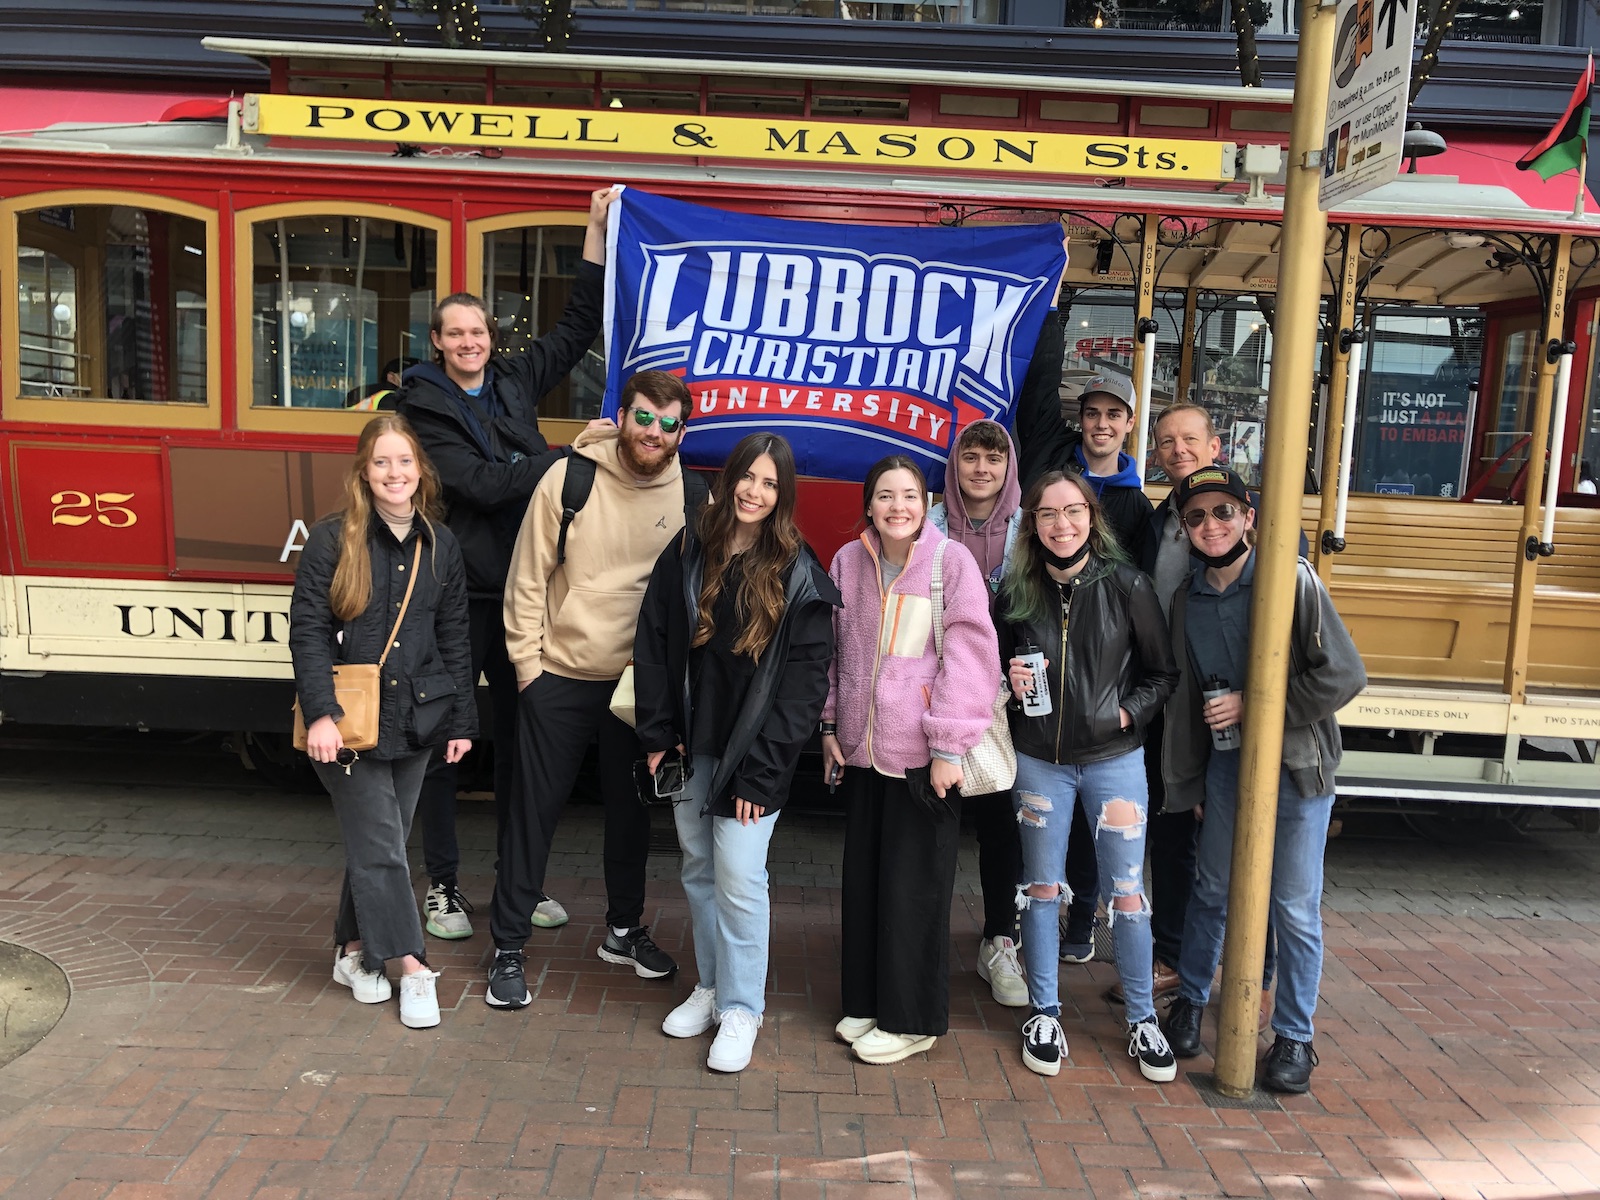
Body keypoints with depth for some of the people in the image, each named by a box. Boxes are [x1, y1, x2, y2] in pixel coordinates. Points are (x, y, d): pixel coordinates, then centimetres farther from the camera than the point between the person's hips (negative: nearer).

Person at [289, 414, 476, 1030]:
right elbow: (308, 632, -9)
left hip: (415, 719, 4)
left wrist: (461, 721, 8)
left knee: (380, 842, 13)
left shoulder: (440, 546, 6)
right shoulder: (332, 539, -6)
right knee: (380, 846, -2)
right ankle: (411, 966, 7)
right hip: (349, 721, -4)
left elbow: (455, 640, 10)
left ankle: (355, 949, 29)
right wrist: (321, 714, -18)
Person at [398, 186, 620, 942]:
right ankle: (442, 886, 17)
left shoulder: (514, 382, 10)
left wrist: (597, 229, 14)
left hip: (518, 588, 5)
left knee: (519, 735, 12)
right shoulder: (424, 407, -5)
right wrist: (564, 458, -18)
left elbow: (578, 327, 16)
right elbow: (479, 482, -17)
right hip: (458, 593, -5)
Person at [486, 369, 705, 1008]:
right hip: (559, 679, -2)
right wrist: (527, 665, -5)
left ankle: (624, 928, 36)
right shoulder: (570, 477, -9)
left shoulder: (691, 495, -3)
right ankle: (508, 947, 20)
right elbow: (527, 578, -5)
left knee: (631, 809, 17)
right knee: (534, 812, 5)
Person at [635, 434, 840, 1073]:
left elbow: (805, 680, -10)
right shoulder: (686, 554, 4)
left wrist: (762, 768, -13)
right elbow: (652, 647, 6)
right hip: (691, 746, 4)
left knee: (739, 877, -4)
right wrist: (657, 735, 0)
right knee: (699, 870, 14)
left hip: (752, 755, -4)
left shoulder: (799, 576, -8)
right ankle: (711, 986, 32)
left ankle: (741, 1007, 14)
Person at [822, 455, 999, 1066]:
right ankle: (865, 1001, 30)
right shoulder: (848, 561, 6)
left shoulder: (952, 560, -8)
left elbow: (969, 654, -11)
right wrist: (829, 725, 12)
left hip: (922, 756, -5)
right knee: (862, 878, 13)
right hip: (862, 749, 5)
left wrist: (948, 745, -14)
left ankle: (910, 1019, 18)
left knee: (913, 887, 2)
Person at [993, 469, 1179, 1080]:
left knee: (1126, 892, 4)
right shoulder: (1015, 591, -1)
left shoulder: (1125, 584, -6)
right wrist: (1010, 684, -8)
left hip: (1113, 759, -1)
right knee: (1042, 887, 10)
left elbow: (1163, 673, 1)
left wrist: (1129, 713, -13)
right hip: (1039, 760, 2)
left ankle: (1142, 1019, 23)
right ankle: (1044, 1013, 26)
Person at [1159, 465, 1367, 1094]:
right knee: (1211, 891, 15)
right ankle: (1191, 1001, 35)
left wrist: (1256, 708, -18)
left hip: (1297, 765, -4)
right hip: (1226, 763, 4)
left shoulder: (1293, 581, -14)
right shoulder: (1188, 599, 2)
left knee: (1295, 909, 5)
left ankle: (1294, 1036, 23)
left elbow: (1343, 676, -17)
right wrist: (1183, 770, 12)